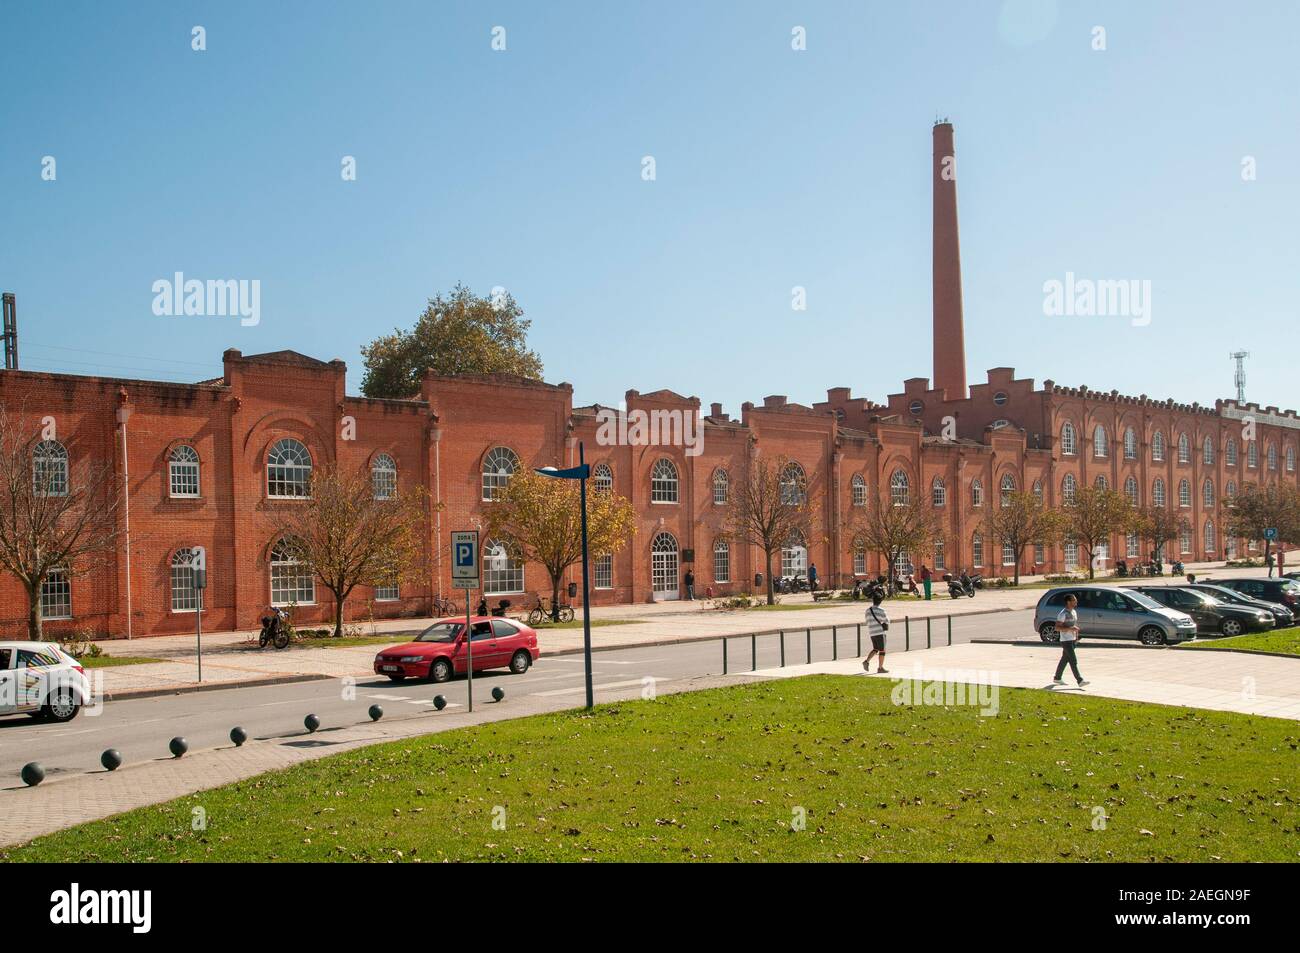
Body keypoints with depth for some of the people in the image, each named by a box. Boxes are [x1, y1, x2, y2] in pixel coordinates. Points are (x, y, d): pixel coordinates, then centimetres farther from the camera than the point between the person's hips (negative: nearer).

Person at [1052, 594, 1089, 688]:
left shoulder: (1074, 612, 12)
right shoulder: (1063, 614, -16)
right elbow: (1057, 627, -19)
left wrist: (1077, 637, 18)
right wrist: (1070, 628, -27)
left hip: (1072, 640, 9)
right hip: (1066, 640, -9)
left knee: (1065, 659, 14)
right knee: (1073, 661, -11)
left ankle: (1057, 678, 23)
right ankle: (1080, 680, -13)